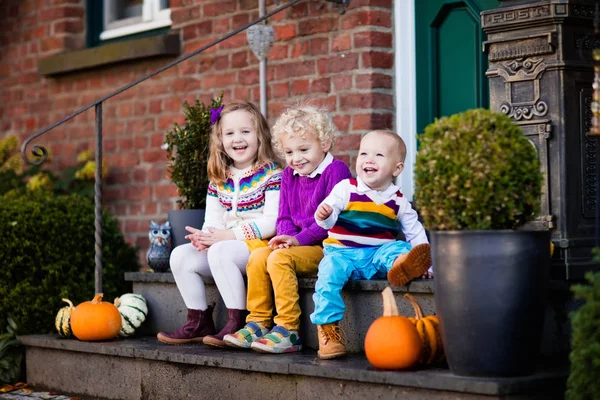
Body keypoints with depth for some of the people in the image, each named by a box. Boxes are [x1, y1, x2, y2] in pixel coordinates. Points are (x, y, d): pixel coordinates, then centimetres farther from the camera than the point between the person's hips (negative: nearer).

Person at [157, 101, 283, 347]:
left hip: (260, 244, -8)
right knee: (180, 255, -5)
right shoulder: (219, 180, 12)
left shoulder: (270, 173, -9)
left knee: (220, 251, -32)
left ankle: (237, 323, -27)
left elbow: (272, 222, -17)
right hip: (224, 245, 8)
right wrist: (204, 237, -14)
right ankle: (199, 322, 1)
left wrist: (230, 234, -19)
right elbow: (213, 221, 11)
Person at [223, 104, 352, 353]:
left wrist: (299, 239, -19)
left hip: (326, 247, -8)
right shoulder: (289, 175, 15)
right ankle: (258, 323, -7)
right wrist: (287, 236, -8)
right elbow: (284, 218, 15)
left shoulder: (336, 170, -9)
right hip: (299, 245, 8)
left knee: (279, 258, -27)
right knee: (258, 257, -13)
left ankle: (288, 331, -26)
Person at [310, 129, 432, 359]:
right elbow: (328, 219, -6)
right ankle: (327, 327, -24)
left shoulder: (398, 202, 7)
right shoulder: (346, 189, 1)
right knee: (329, 271, -29)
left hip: (378, 254, 2)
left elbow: (415, 233, 13)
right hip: (343, 252, -2)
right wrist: (324, 216, -31)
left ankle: (401, 266, -61)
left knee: (399, 249, -24)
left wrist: (427, 261, 1)